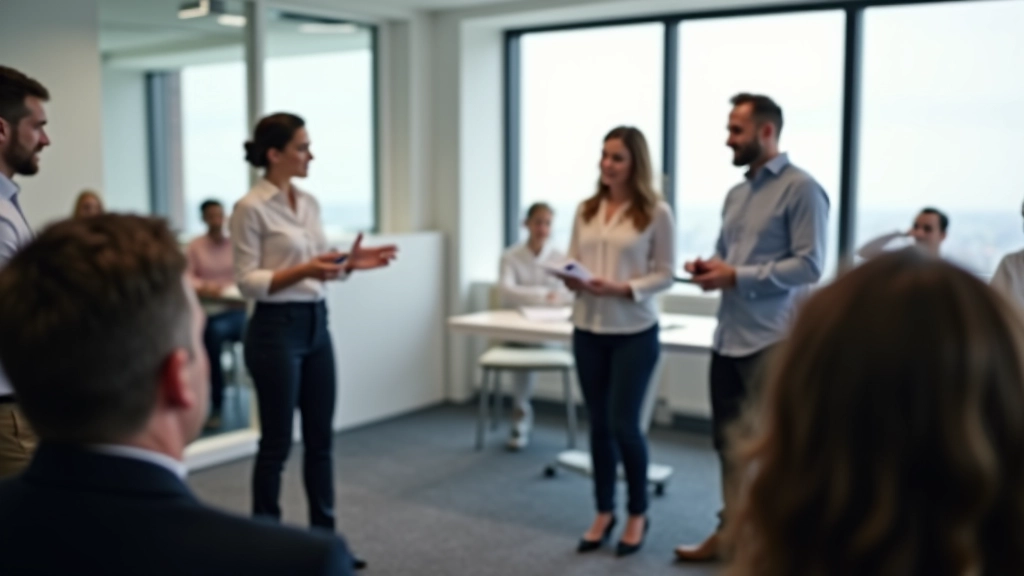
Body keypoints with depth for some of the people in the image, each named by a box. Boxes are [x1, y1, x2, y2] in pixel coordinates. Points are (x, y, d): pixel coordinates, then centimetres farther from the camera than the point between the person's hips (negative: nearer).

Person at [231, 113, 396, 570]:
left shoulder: (309, 203, 11)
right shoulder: (250, 208, -12)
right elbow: (248, 282, -15)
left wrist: (348, 264, -4)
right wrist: (304, 270, -26)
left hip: (317, 325, 8)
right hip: (275, 330, -8)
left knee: (320, 438, 13)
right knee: (277, 442, 2)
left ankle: (324, 538, 25)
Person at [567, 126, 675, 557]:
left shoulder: (656, 213, -6)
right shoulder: (586, 211, 8)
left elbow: (665, 275, -7)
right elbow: (572, 261, 10)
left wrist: (621, 288, -20)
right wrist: (571, 280, -12)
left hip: (635, 333, -4)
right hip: (588, 330, 4)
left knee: (623, 423, -2)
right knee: (599, 424, 10)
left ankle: (638, 514, 20)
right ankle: (604, 512, 25)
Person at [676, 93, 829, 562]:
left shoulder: (800, 189, -8)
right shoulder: (736, 194, 16)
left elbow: (809, 265, -15)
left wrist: (736, 276, -17)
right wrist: (708, 266, 1)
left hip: (770, 340, -8)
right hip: (728, 336, 8)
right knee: (729, 438, 15)